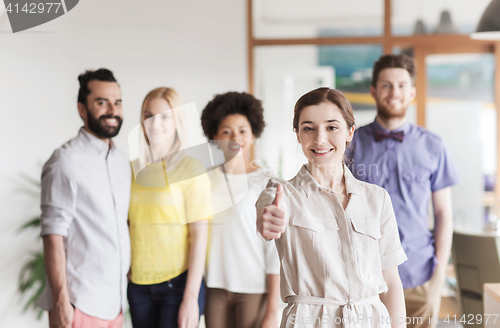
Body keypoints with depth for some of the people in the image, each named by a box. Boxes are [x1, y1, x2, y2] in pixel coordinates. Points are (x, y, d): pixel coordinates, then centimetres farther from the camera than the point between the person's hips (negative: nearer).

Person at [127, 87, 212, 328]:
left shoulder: (191, 169, -7)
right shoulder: (133, 170, 7)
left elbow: (199, 235, -9)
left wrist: (191, 299, -13)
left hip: (179, 283, -4)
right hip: (139, 284, 4)